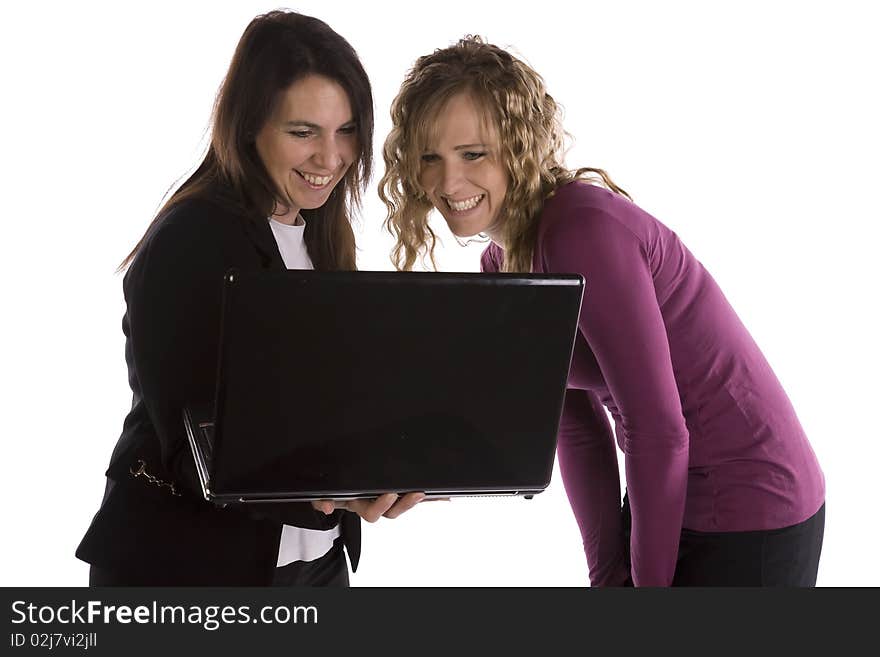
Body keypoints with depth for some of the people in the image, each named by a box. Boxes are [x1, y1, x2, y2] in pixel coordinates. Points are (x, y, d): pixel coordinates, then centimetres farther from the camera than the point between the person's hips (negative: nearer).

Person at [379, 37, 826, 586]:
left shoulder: (582, 227, -23)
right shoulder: (501, 264, 4)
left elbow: (659, 427, -22)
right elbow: (576, 425, 7)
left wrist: (650, 577, -12)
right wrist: (607, 572, 3)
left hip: (750, 519, -7)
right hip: (664, 498, 7)